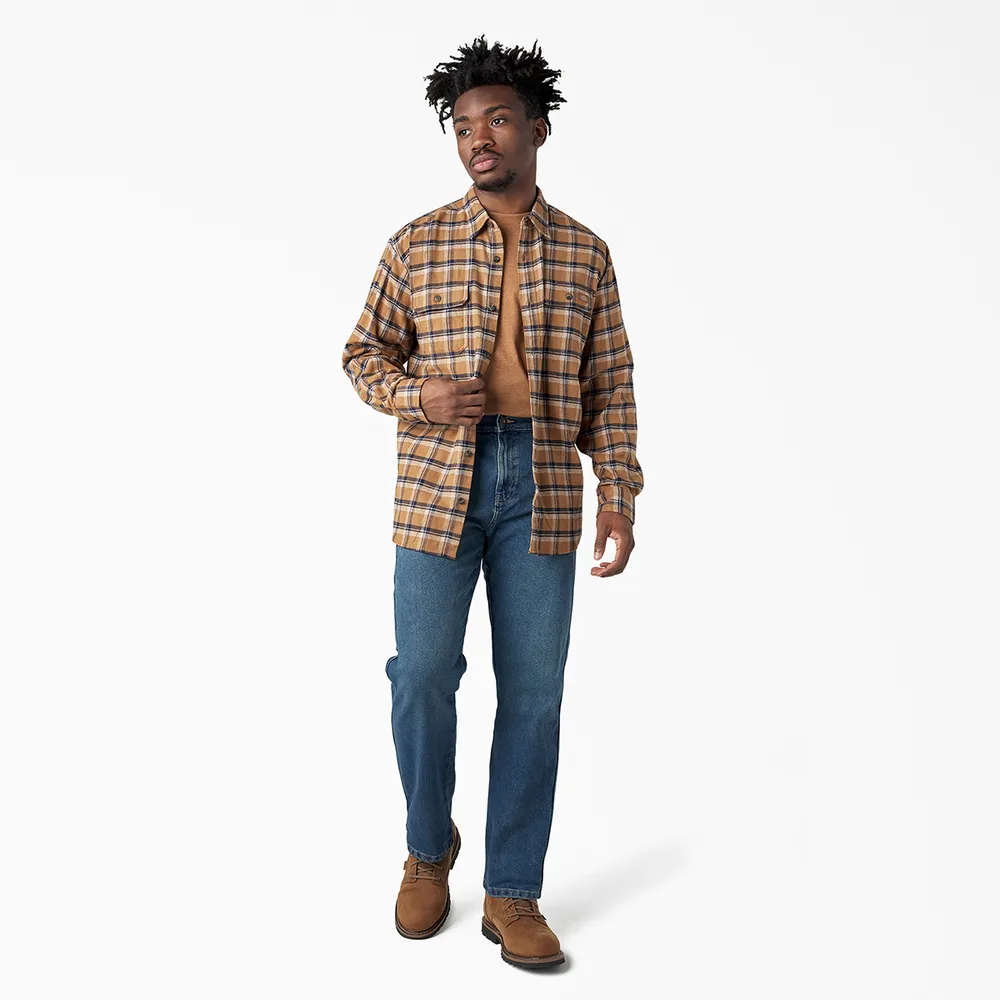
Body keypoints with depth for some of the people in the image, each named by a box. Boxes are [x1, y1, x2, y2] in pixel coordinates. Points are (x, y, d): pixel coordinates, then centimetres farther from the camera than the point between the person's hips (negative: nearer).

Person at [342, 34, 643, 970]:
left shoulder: (585, 253, 9)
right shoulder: (418, 244, 5)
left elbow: (610, 385, 9)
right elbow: (365, 352, 11)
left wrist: (620, 489, -1)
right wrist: (418, 397, -10)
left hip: (543, 487, 1)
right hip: (438, 480, 0)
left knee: (533, 690, 2)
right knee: (423, 675, 0)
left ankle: (511, 894, 16)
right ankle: (429, 849, 27)